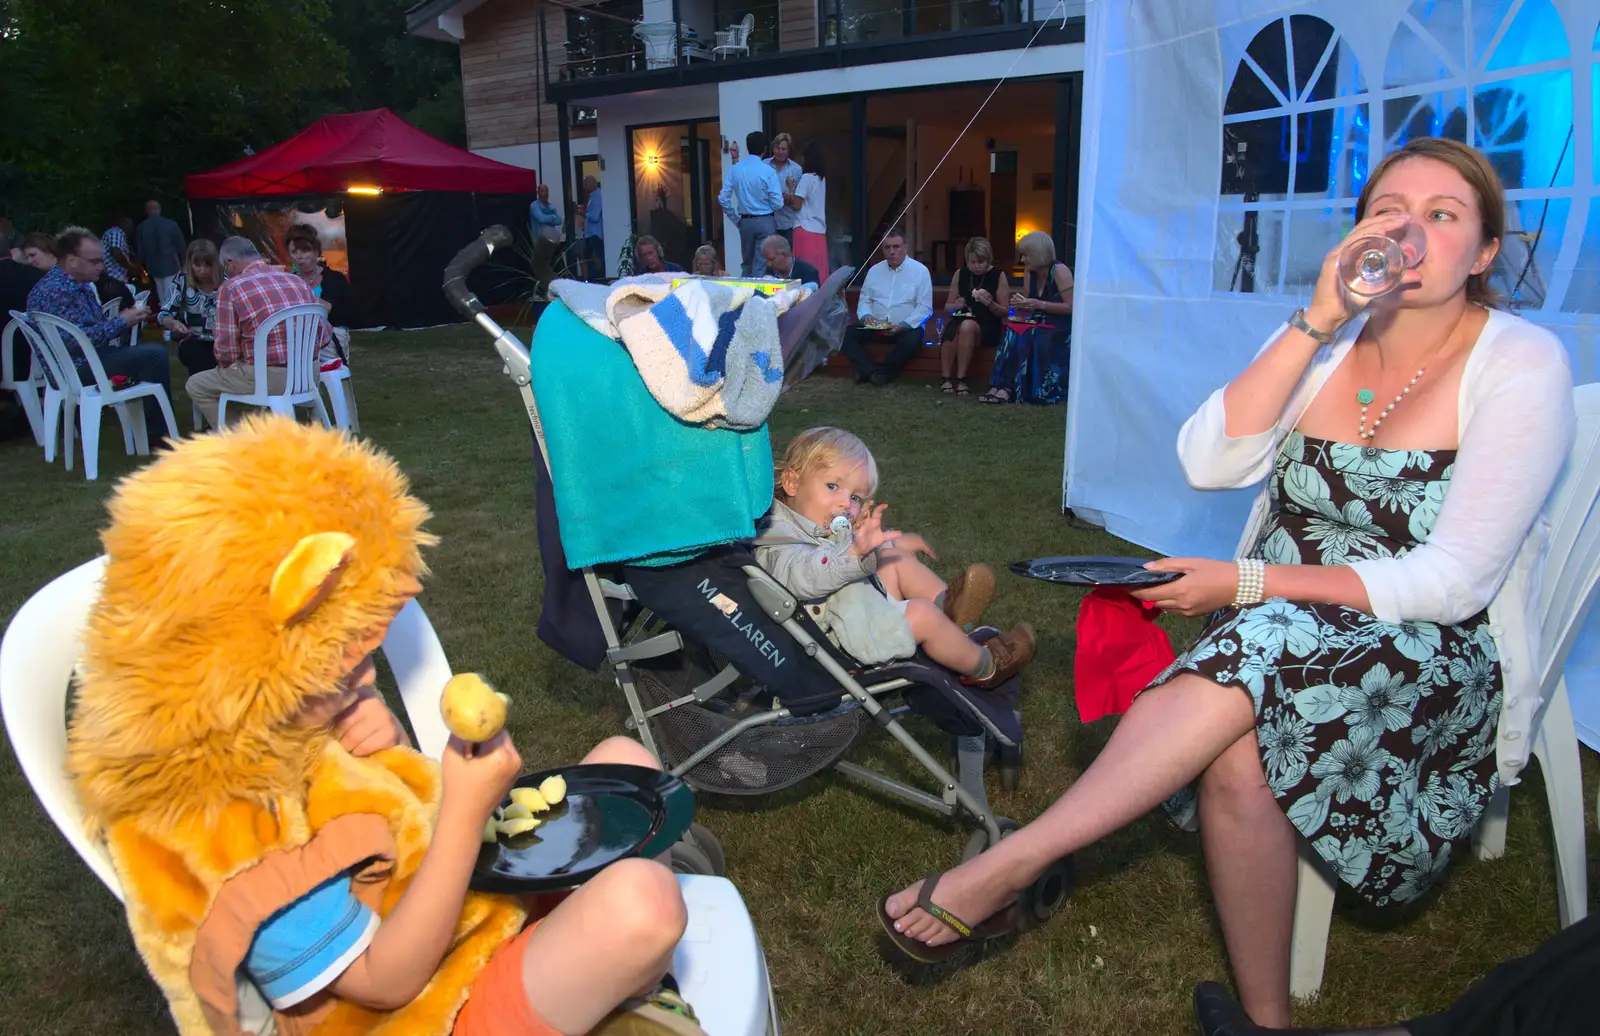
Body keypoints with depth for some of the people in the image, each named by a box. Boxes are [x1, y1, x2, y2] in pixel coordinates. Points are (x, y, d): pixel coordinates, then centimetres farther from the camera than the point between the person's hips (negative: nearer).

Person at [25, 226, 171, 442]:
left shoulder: (80, 284, 14)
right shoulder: (55, 290, -18)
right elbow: (77, 339, -26)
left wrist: (126, 317, 5)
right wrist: (121, 321, -18)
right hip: (74, 368, -11)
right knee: (153, 355, -21)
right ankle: (157, 435, -13)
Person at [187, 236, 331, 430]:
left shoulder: (230, 288, -6)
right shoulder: (297, 281, 10)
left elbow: (226, 352, -8)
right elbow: (324, 336, 11)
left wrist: (228, 365, 13)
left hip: (269, 381, -7)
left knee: (196, 386, 18)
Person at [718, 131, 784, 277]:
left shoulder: (735, 169, -1)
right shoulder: (768, 171, -12)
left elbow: (723, 198, 0)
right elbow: (778, 204, -12)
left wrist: (735, 219, 11)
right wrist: (781, 195, 10)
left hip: (745, 222, 4)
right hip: (765, 222, -4)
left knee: (746, 264, 18)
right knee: (761, 265, 0)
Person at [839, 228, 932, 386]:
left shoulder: (920, 271, -2)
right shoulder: (874, 271, 11)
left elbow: (925, 307, -7)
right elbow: (864, 300, 12)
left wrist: (903, 325, -21)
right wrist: (866, 316, -12)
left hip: (906, 327, -3)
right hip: (875, 326, 4)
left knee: (912, 340, -37)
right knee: (846, 333, -20)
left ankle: (869, 372, -22)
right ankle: (874, 372, -28)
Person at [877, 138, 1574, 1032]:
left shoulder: (1521, 363, -7)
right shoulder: (1324, 340, 6)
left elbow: (1449, 583, -14)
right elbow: (1210, 464, -11)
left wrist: (1246, 583, -18)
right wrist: (1317, 322, -17)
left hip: (1443, 663, -3)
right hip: (1278, 634, 3)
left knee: (1269, 643, -36)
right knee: (1238, 746, -30)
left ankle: (1007, 867, -33)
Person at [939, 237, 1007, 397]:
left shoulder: (998, 275, 0)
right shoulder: (960, 274, 7)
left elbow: (1004, 312, 1)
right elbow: (947, 306, 14)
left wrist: (991, 304, -19)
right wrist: (955, 306, -10)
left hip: (988, 326, -2)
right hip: (961, 320, 2)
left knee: (967, 326, -37)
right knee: (951, 329, -35)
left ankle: (961, 378, -31)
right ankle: (945, 378, -27)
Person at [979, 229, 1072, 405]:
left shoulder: (1059, 271, -11)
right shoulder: (1029, 274, 9)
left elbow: (1071, 307, -16)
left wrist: (1040, 304, -21)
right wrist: (1019, 305, -8)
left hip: (1061, 329, -6)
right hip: (1039, 326, 6)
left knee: (1023, 337, -31)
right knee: (1014, 333, -25)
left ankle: (1008, 388, -32)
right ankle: (1002, 386, -33)